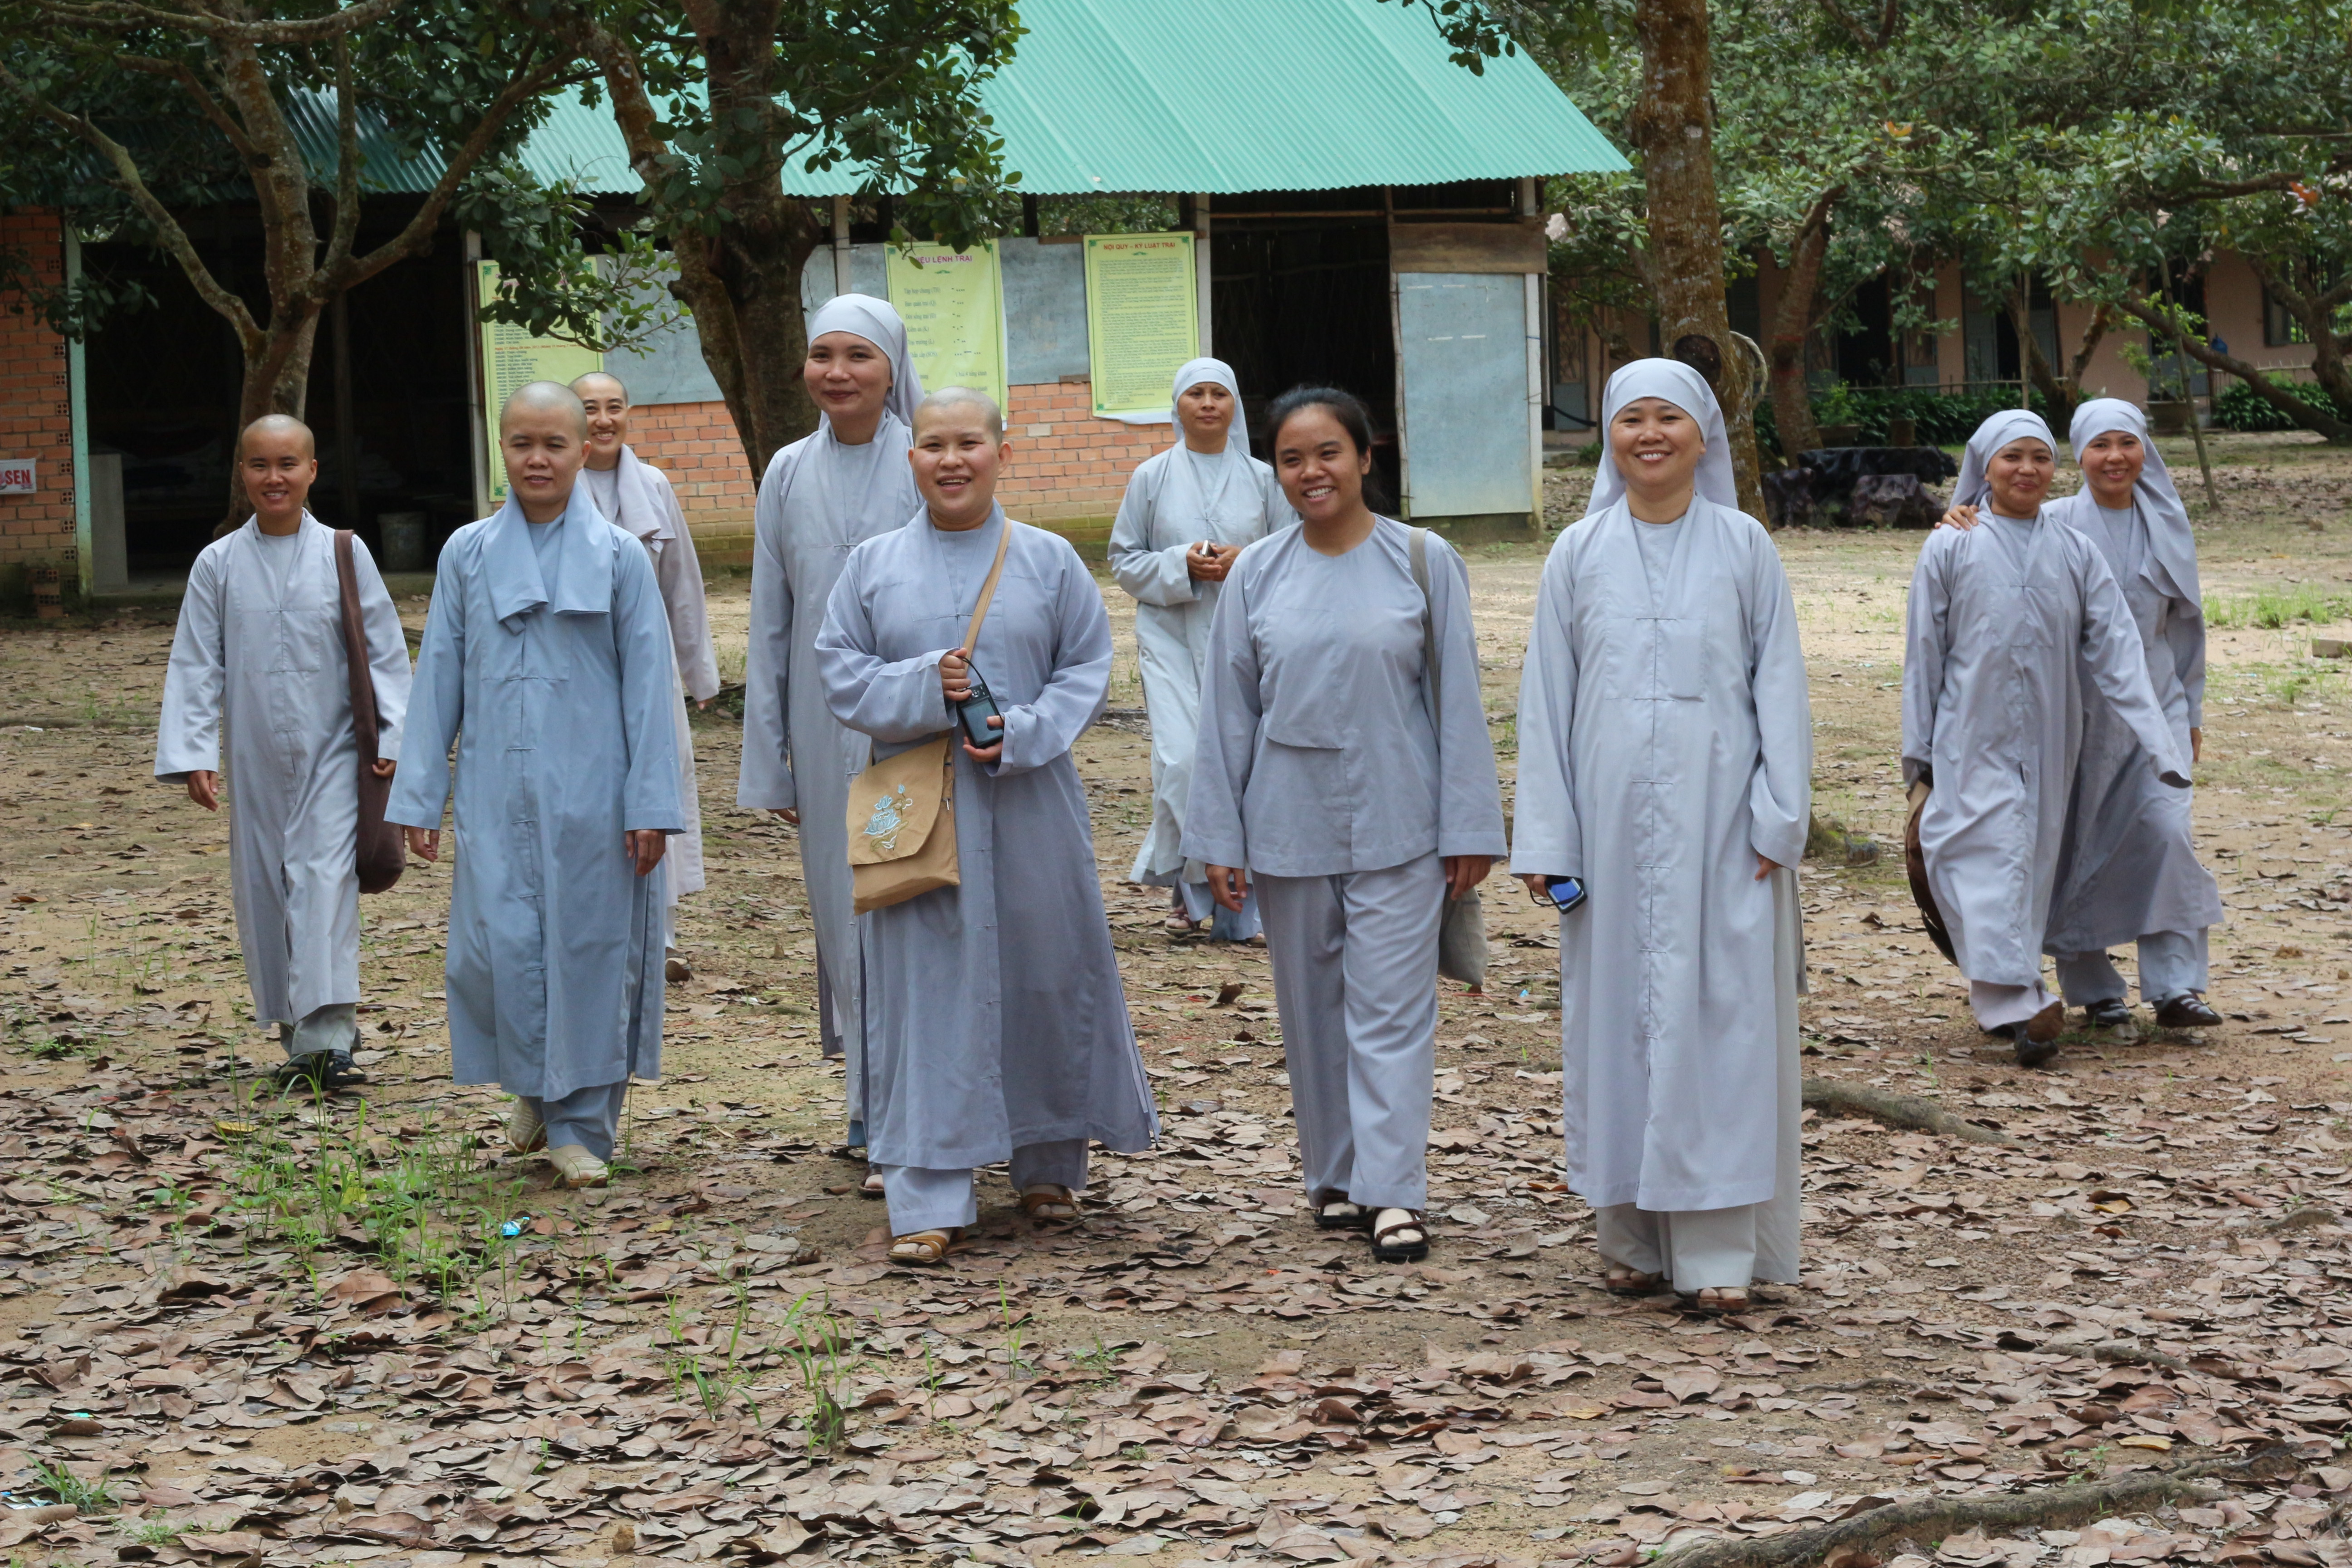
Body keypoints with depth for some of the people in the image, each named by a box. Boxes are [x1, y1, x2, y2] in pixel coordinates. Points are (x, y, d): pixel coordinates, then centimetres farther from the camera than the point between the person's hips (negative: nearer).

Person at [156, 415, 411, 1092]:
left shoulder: (344, 555, -1)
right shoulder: (219, 564, 2)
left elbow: (386, 652, 2)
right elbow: (196, 665, 3)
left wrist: (393, 738, -4)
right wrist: (192, 754, -3)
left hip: (332, 753, -2)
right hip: (256, 758, 2)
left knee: (325, 880, -13)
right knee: (262, 888, 6)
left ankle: (327, 1037, -16)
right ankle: (298, 1037, 17)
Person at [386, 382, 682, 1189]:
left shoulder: (619, 556, 1)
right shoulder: (468, 555, 6)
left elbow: (648, 684, 1)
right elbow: (439, 678, 9)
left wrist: (651, 803, -4)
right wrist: (420, 794, 7)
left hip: (590, 793, -1)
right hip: (497, 793, 1)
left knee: (587, 946, 1)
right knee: (497, 945, -4)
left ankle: (582, 1126, 13)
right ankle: (533, 1089, 22)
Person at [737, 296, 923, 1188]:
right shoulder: (789, 475, 7)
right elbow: (770, 621, 11)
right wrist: (768, 759, 10)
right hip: (825, 724, 4)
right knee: (844, 913, 9)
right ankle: (870, 1097, 21)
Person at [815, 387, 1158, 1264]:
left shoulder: (1051, 562, 4)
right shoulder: (873, 566, 6)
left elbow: (1088, 672, 2)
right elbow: (840, 672, 3)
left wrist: (1020, 735, -13)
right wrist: (923, 687, -14)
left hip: (1029, 805, 0)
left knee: (1047, 976, 7)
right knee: (925, 992, -2)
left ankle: (1050, 1167, 26)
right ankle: (929, 1200, 0)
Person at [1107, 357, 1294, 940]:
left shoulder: (1261, 478, 7)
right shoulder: (1152, 477, 5)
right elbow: (1125, 560, 6)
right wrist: (1181, 566, -12)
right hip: (1172, 637, -1)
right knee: (1182, 762, -15)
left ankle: (1238, 906, 6)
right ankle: (1184, 884, 4)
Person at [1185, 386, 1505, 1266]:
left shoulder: (1424, 563, -2)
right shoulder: (1257, 576, 3)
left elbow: (1457, 701, 0)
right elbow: (1227, 713, 6)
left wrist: (1470, 828, -3)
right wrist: (1217, 839, 4)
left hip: (1397, 826, -3)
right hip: (1289, 826, 3)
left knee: (1391, 1008, -5)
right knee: (1312, 1009, 10)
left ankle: (1393, 1192, -2)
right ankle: (1334, 1178, 22)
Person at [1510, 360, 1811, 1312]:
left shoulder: (1743, 547, 3)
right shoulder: (1579, 554, 6)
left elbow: (1779, 685, 3)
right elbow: (1547, 697, 7)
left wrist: (1778, 818, -5)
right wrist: (1544, 839, 2)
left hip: (1718, 817, -1)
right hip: (1613, 814, 2)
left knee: (1720, 1016, -3)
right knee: (1616, 1011, 4)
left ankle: (1718, 1249, 0)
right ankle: (1632, 1236, 14)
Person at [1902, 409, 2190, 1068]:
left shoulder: (2076, 554, 6)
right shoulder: (1950, 549, 1)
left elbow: (2115, 651, 1)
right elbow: (1923, 658, 3)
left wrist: (2160, 743, -8)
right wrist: (1918, 760, 1)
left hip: (2048, 742, 3)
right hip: (1971, 739, -3)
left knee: (2034, 860, 7)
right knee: (1990, 859, -13)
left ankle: (1999, 997, 20)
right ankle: (2019, 1005, -19)